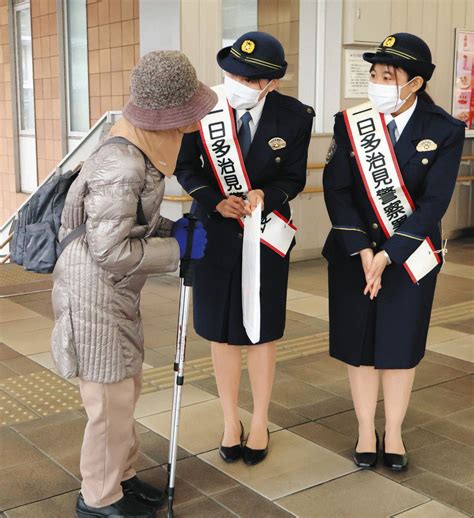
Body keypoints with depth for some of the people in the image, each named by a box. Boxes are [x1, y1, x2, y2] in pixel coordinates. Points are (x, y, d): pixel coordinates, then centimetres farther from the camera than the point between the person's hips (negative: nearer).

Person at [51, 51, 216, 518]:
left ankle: (119, 476, 38)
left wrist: (173, 229, -1)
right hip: (94, 294, -9)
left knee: (126, 387, 20)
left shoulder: (140, 151, 2)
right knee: (111, 398, 4)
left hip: (116, 292, 9)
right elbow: (110, 250, -26)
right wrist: (178, 248, -17)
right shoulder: (122, 165, -27)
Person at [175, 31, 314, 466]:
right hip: (215, 234, 1)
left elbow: (294, 179, -5)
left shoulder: (295, 117, -12)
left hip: (266, 237, 0)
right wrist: (216, 202, -20)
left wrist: (263, 195, -26)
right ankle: (231, 422, 30)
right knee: (222, 332, 11)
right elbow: (186, 168, -3)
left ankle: (260, 424, 31)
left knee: (262, 332, 12)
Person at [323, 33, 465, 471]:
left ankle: (394, 435, 27)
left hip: (411, 255, -1)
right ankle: (366, 432, 26)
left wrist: (388, 255, -18)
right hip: (354, 253, 1)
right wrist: (362, 250, -17)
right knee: (359, 345, 9)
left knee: (401, 346, 9)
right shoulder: (351, 123, -5)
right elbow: (336, 190, -8)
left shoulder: (444, 131, -9)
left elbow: (434, 203, -13)